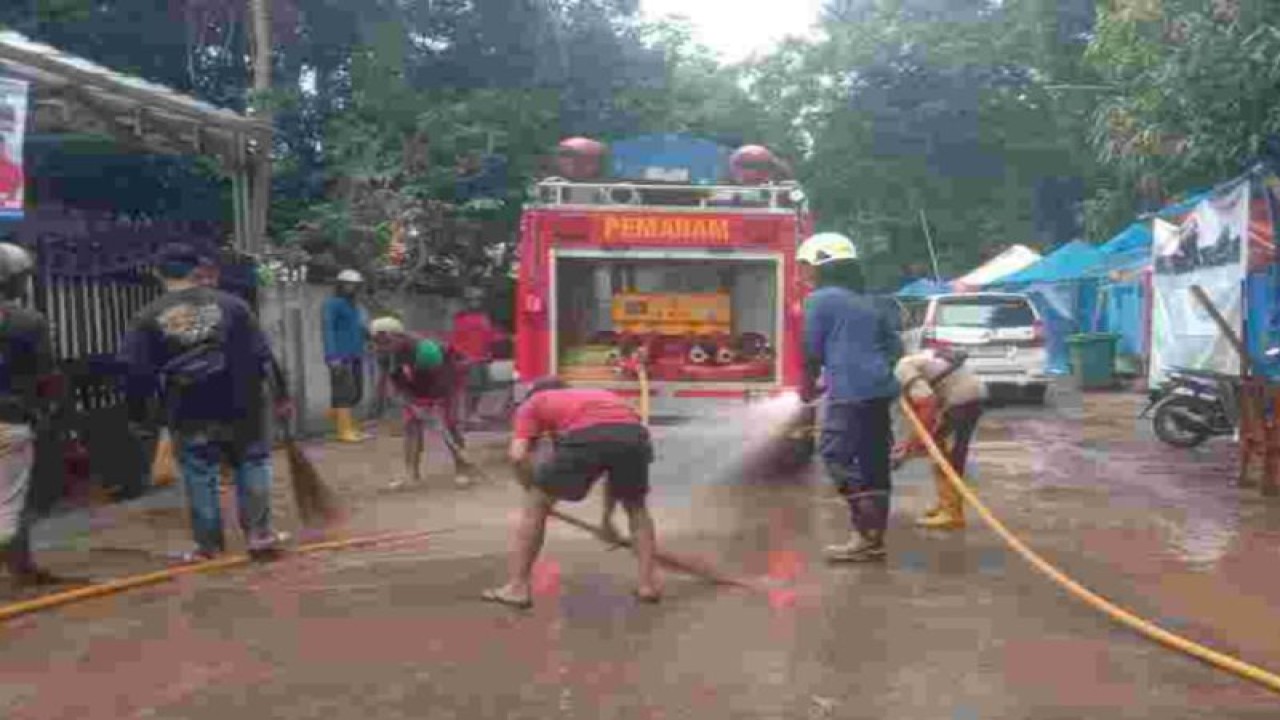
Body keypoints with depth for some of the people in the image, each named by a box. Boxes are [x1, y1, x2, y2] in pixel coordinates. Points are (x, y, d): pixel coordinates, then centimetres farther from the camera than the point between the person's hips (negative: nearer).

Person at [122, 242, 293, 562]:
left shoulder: (148, 318, -1)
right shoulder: (230, 304, -2)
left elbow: (136, 372, -2)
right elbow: (262, 355, -2)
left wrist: (138, 416, 8)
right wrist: (281, 395, 4)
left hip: (188, 415, 0)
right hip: (239, 407, 0)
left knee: (200, 475, 10)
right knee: (252, 463, 13)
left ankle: (209, 545, 16)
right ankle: (259, 533, 8)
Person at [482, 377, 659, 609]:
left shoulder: (532, 403, 31)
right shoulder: (601, 395, 44)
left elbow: (518, 455, 13)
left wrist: (535, 492, 31)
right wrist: (607, 517, 57)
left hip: (585, 437, -4)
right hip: (633, 434, 4)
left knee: (535, 505, 20)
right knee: (636, 506, 32)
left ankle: (517, 587, 23)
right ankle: (648, 583, 27)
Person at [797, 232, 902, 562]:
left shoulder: (820, 299, -2)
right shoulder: (867, 302, 21)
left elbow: (812, 350, -2)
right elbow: (894, 346, 22)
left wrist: (808, 386, 13)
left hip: (849, 391, -8)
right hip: (879, 390, 8)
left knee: (836, 456, -5)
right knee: (875, 462, 10)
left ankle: (866, 534, -10)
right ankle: (874, 538, 15)